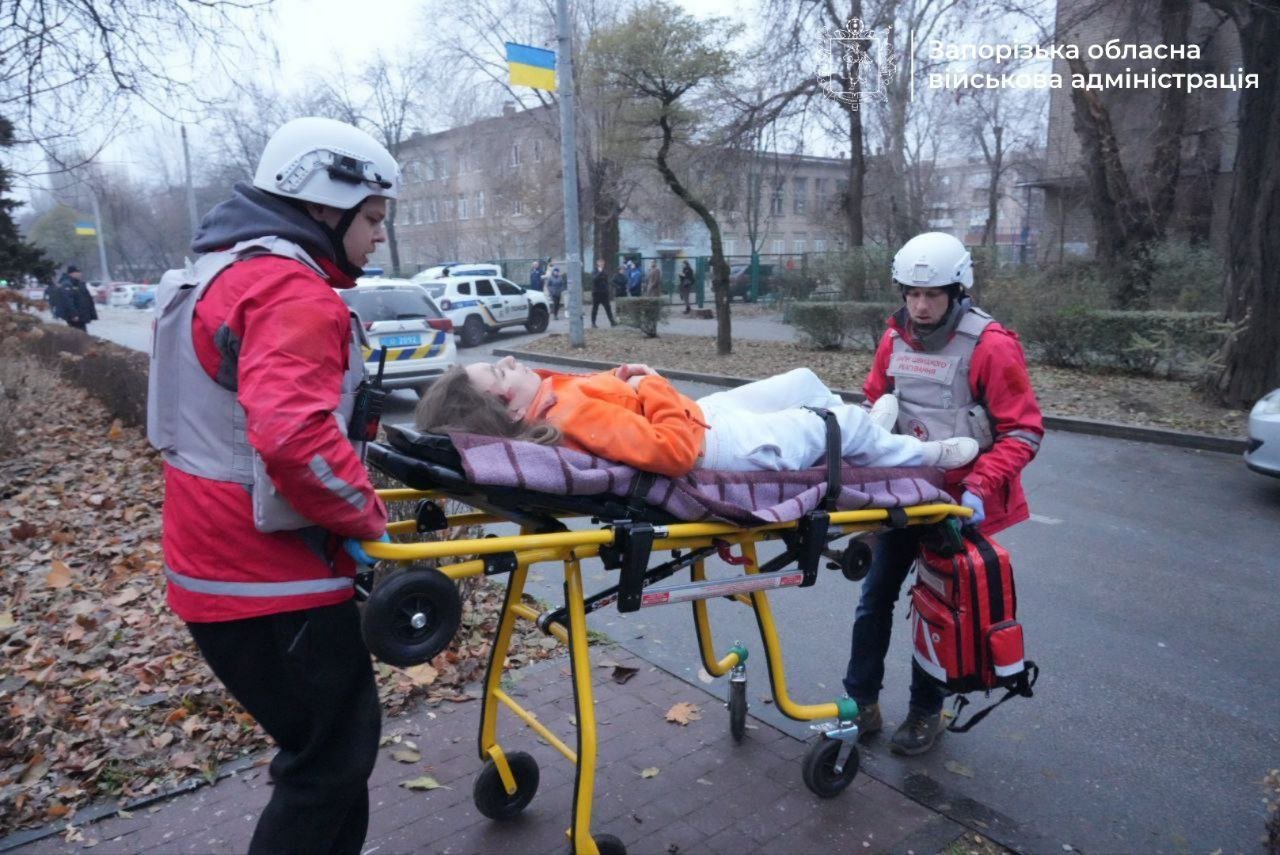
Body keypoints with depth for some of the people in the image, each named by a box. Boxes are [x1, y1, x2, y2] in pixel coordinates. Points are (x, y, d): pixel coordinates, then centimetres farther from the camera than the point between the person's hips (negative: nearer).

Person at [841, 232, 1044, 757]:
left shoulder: (991, 346, -15)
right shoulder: (895, 339, 1)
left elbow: (1023, 432, -15)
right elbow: (873, 404, 14)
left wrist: (980, 488, -26)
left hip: (958, 501, -5)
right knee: (876, 594, 10)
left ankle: (926, 712, 27)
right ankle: (861, 702, 24)